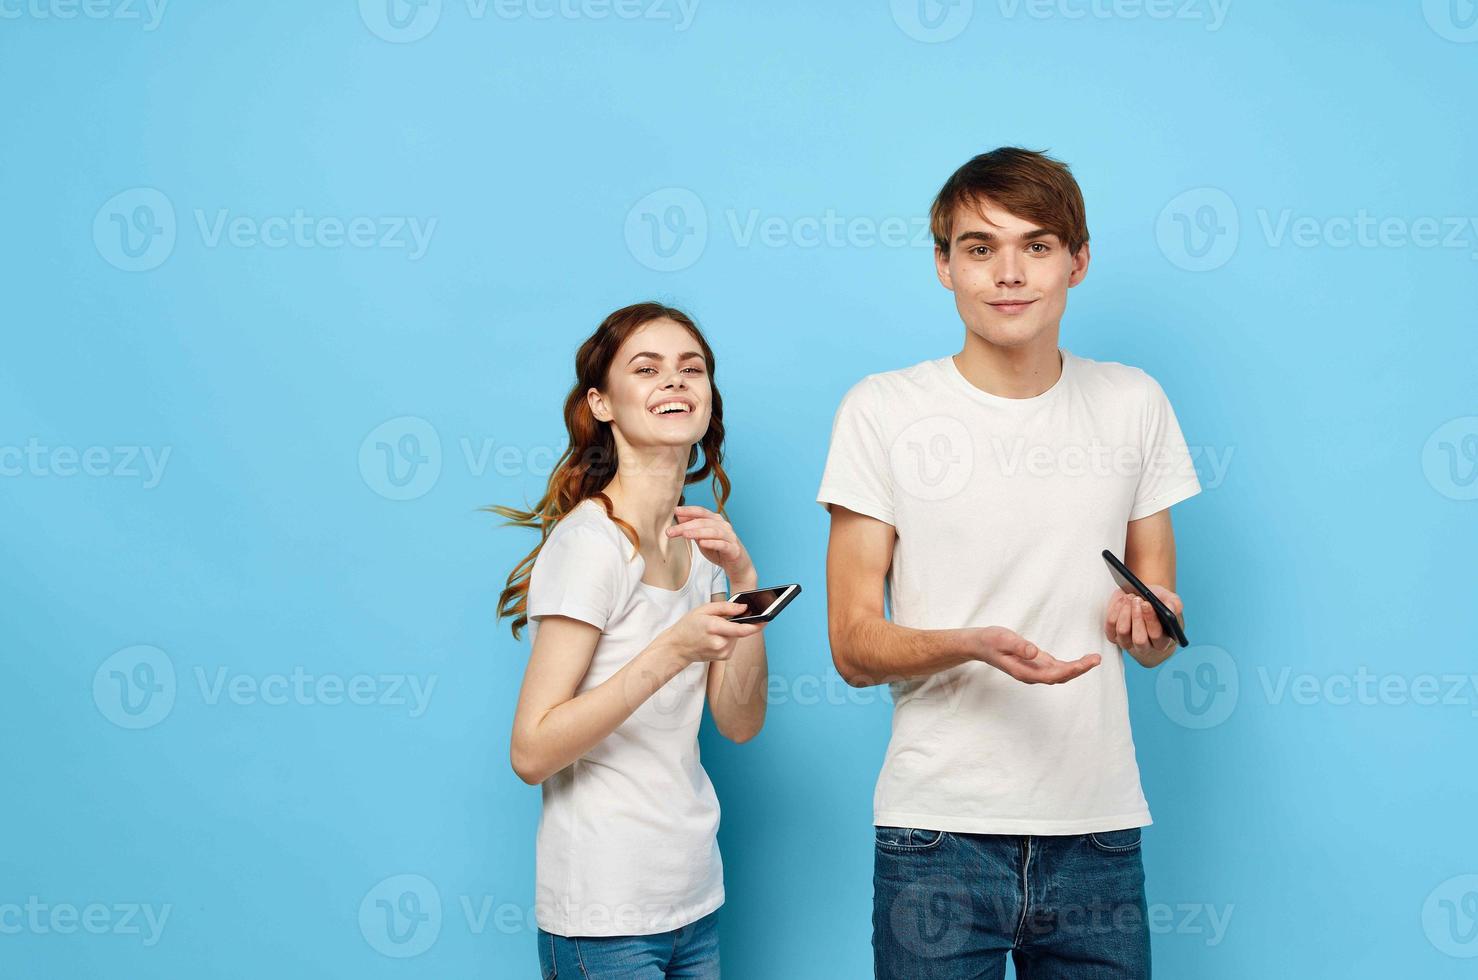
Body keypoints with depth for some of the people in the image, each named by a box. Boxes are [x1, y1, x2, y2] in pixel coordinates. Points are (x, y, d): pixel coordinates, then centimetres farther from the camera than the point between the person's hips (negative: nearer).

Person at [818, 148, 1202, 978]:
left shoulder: (1134, 403, 7)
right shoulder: (883, 410, -3)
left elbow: (1159, 639, 13)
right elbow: (853, 645, -4)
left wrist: (1147, 623, -11)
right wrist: (974, 645, -23)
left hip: (1100, 830, 3)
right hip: (939, 832, -2)